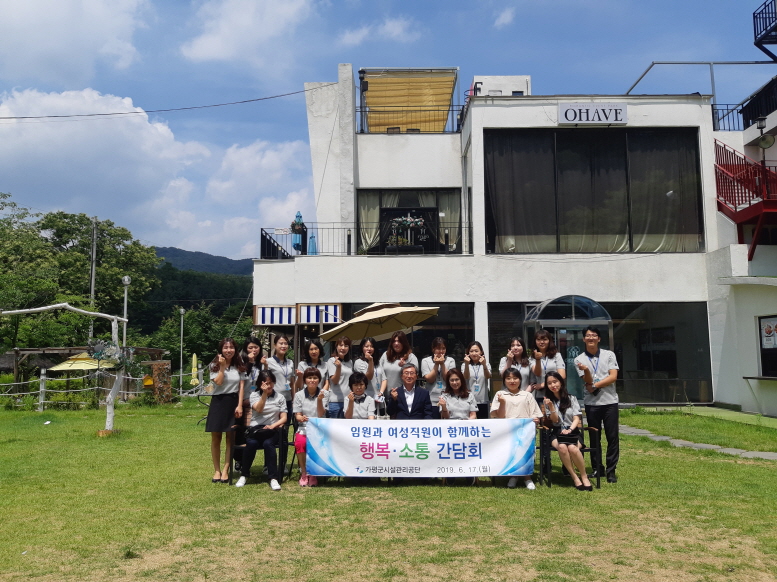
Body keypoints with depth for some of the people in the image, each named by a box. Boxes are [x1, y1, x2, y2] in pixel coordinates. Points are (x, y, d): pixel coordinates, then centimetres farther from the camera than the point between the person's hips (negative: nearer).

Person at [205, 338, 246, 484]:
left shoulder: (239, 366, 5)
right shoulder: (215, 365, 1)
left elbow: (241, 386, 0)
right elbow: (218, 382, -15)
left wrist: (240, 405, -8)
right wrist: (222, 366, -14)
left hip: (233, 402, 1)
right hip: (218, 402, -1)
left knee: (231, 438, 2)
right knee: (216, 438, 5)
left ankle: (226, 470, 9)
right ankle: (217, 470, 15)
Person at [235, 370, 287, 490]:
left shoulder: (280, 397, 12)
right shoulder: (254, 395, 10)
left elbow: (284, 418, 6)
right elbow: (258, 409, -10)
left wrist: (273, 425, -12)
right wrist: (264, 393, -20)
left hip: (272, 430, 0)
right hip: (256, 428, 0)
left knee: (268, 443, -33)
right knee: (251, 443, -32)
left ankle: (273, 478, -30)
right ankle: (244, 475, -12)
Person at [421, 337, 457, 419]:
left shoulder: (450, 360, 6)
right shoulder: (425, 361, 4)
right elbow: (430, 379, -4)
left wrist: (442, 364, -8)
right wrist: (436, 364, -8)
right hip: (432, 402, -1)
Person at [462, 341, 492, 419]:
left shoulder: (486, 364, 5)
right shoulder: (465, 365, 3)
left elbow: (488, 376, -13)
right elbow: (466, 377, -14)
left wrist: (484, 365, -33)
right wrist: (467, 364, -32)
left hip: (483, 401, 1)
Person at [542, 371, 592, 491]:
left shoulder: (571, 399, 9)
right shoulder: (547, 401, 9)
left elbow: (577, 419, 2)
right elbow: (555, 420, 1)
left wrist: (569, 430, -16)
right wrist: (551, 406, -15)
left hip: (572, 432, 0)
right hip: (556, 434, 0)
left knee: (572, 448, -34)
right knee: (562, 447, -34)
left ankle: (584, 476, -14)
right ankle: (574, 477, -21)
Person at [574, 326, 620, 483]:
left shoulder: (609, 355, 4)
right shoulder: (580, 360, 2)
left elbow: (613, 377, -5)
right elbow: (588, 382, -6)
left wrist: (595, 386, -11)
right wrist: (586, 370, -26)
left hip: (610, 401, 0)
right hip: (591, 403, 0)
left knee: (612, 437, 0)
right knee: (594, 438, 7)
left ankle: (611, 471, 8)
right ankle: (597, 469, 17)